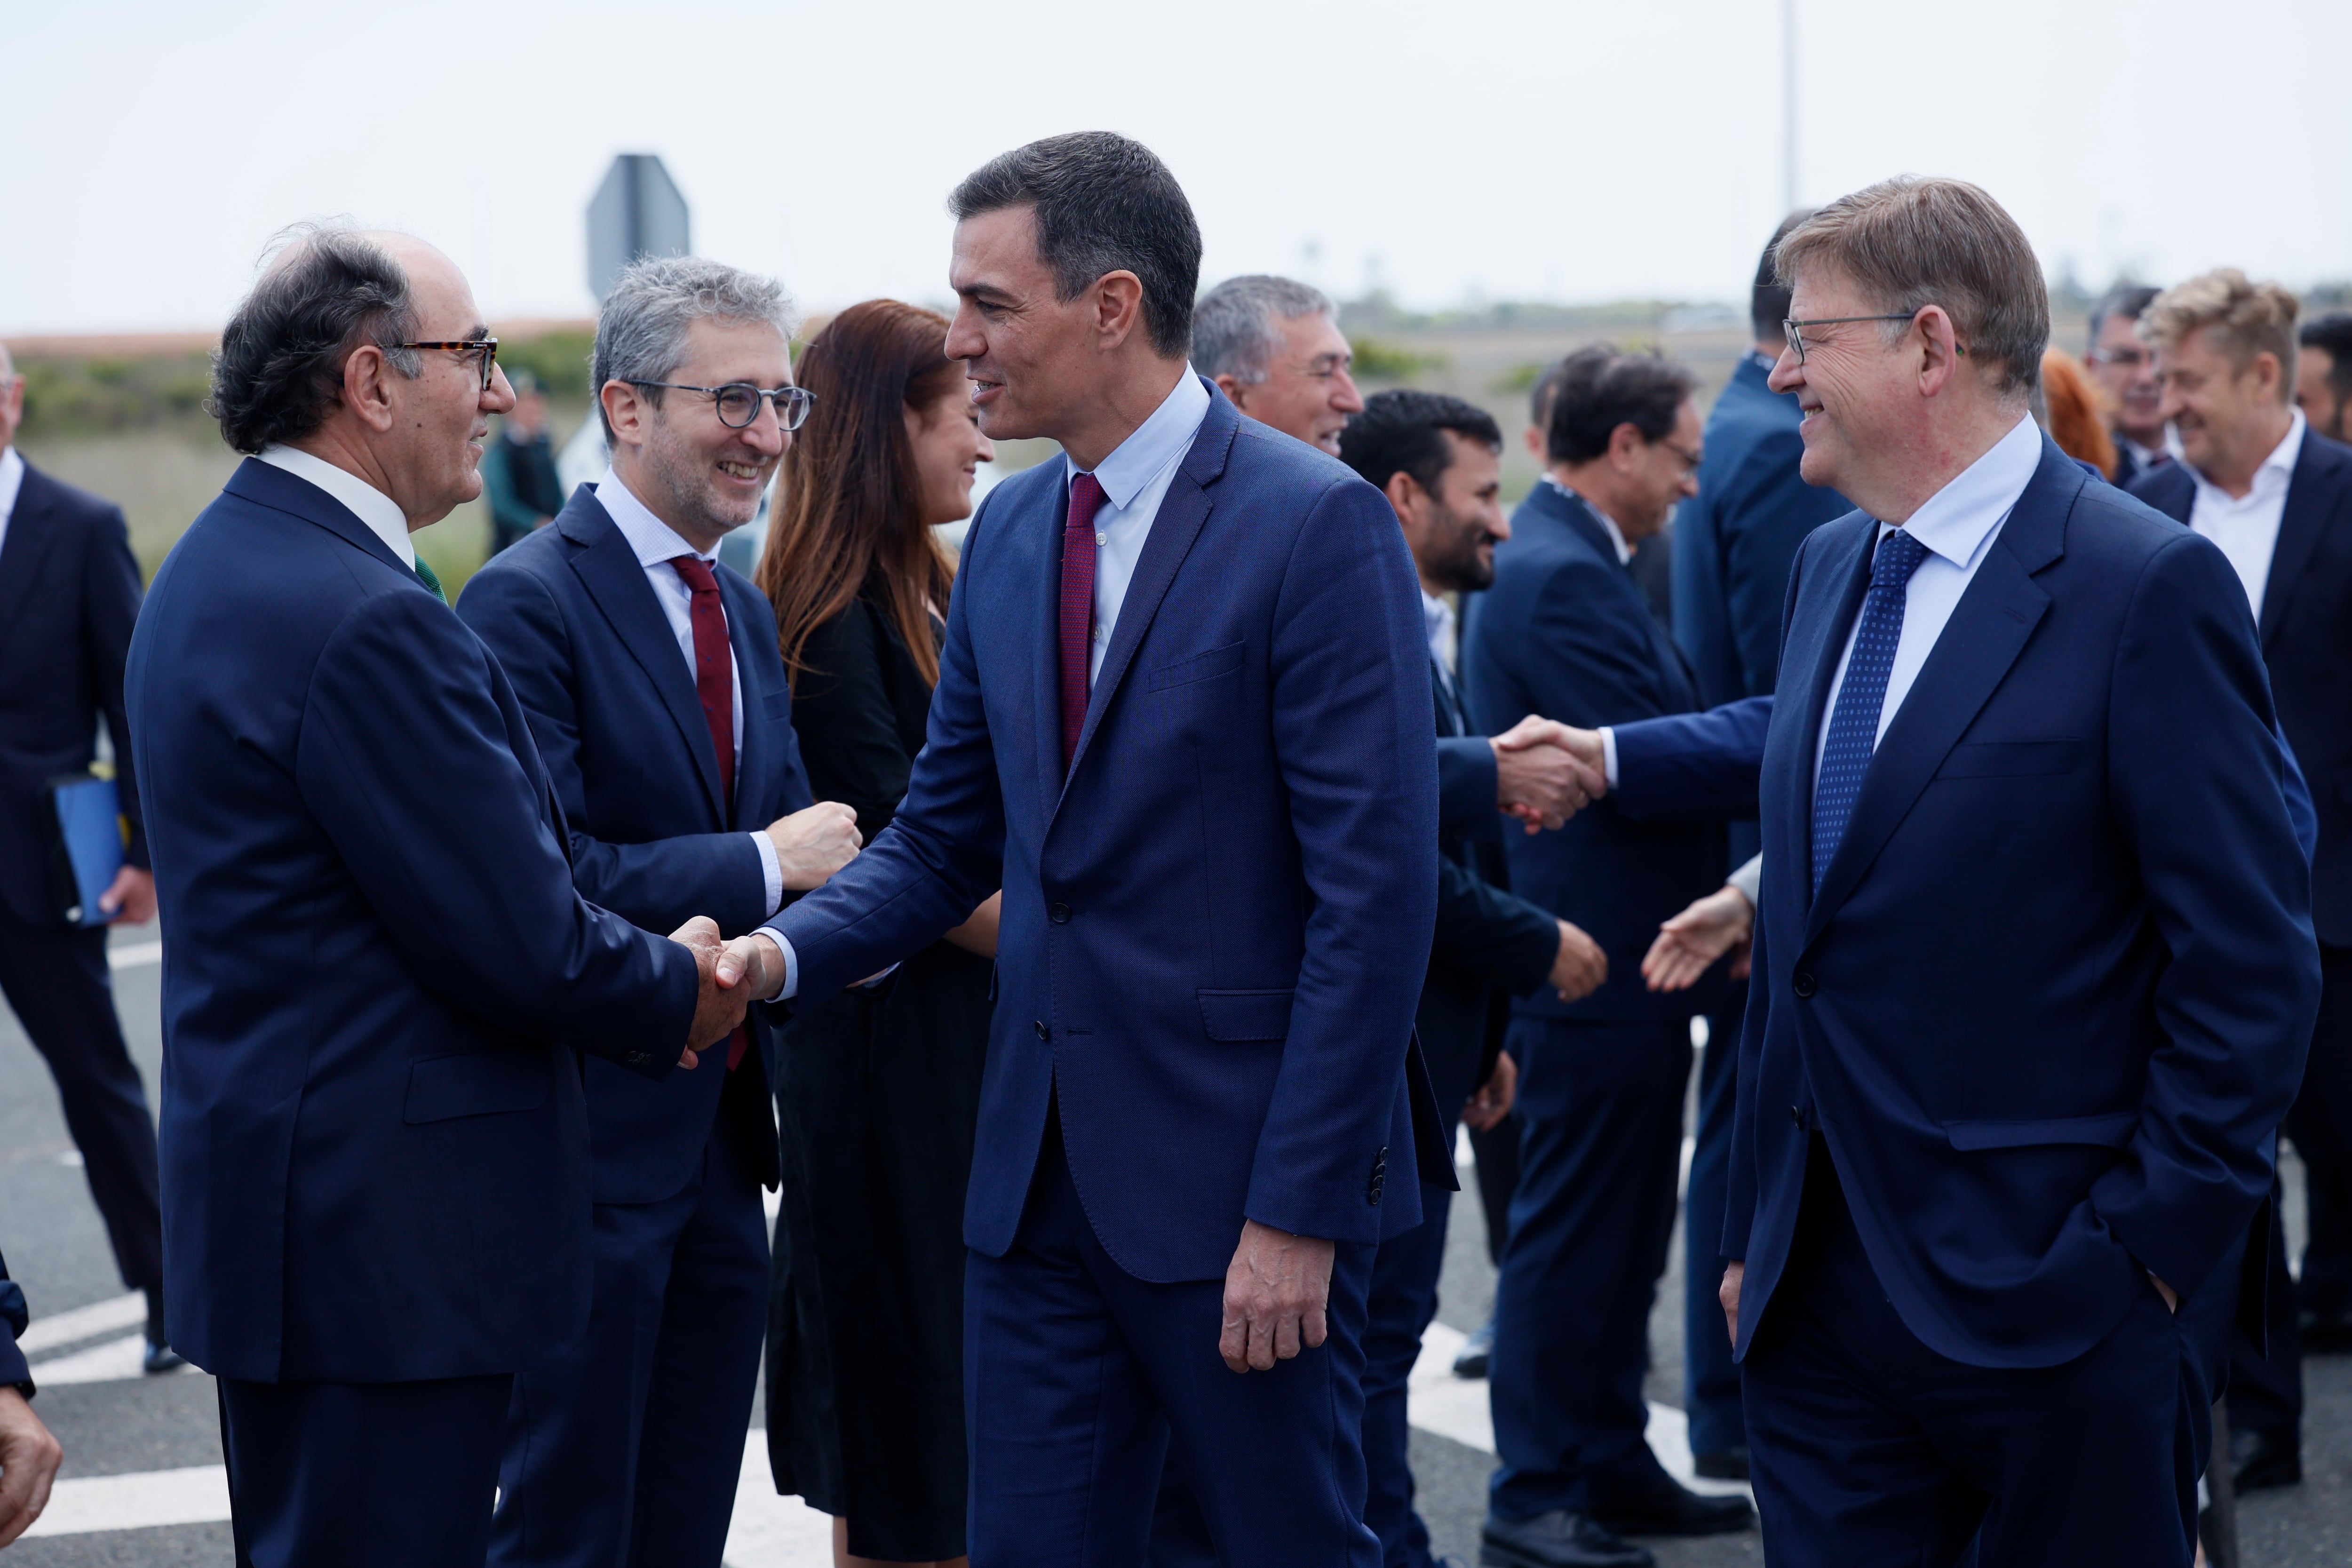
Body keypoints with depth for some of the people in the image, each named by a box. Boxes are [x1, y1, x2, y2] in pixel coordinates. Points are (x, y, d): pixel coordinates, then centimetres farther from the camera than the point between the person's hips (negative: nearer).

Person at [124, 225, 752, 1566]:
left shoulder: (219, 565, 11)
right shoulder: (365, 619, -22)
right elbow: (520, 944, -20)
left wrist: (641, 978, 7)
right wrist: (682, 994, 0)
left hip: (274, 1190, 11)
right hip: (390, 1230, -11)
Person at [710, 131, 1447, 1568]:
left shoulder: (1318, 524, -12)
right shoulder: (1008, 534, 10)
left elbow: (1376, 895, -16)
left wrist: (1298, 1214, -18)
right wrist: (785, 950, -4)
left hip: (1237, 1175, -6)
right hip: (1042, 1173, 7)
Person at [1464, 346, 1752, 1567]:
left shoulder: (1569, 561, 14)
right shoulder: (1558, 576, -20)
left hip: (1622, 960, 11)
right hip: (1598, 960, -11)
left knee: (1622, 1238, 17)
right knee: (1572, 1235, -1)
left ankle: (1612, 1466, 28)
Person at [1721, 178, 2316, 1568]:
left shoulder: (2152, 588, -12)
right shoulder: (1832, 567, 12)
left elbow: (2252, 968, -12)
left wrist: (2152, 1249, -13)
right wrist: (1758, 1226, 15)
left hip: (2056, 1303, -6)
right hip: (1820, 1290, 6)